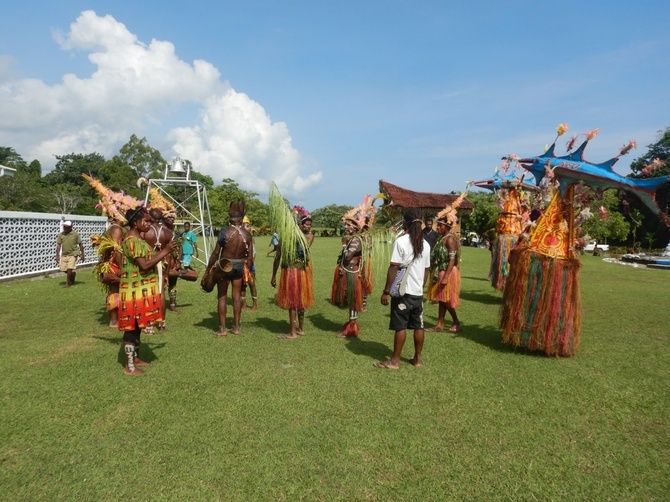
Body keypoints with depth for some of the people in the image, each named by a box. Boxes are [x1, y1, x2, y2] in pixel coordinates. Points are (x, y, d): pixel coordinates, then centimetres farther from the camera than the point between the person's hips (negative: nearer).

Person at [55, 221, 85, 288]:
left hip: (72, 254, -4)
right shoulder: (61, 235, 4)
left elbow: (80, 244, 2)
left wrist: (82, 254, 1)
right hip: (64, 254, 4)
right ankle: (73, 274, 34)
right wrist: (57, 255, -1)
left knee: (69, 269, -13)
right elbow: (58, 245, 5)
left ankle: (68, 283, 1)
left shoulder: (75, 234, -4)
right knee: (63, 269, 4)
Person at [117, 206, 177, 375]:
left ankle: (136, 358, 30)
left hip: (141, 289, 10)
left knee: (137, 326, 18)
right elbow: (144, 265, -26)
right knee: (132, 327, -2)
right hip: (135, 291, -10)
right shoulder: (132, 241, -19)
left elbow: (149, 258, 16)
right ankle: (129, 366, 7)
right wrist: (165, 251, -22)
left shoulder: (137, 239, 14)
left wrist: (163, 251, 4)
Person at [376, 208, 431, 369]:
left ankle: (395, 361, 9)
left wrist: (386, 291, -11)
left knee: (400, 327, 0)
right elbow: (426, 270, 12)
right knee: (418, 326, 12)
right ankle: (417, 358, 23)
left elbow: (393, 268, -15)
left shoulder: (401, 241, -13)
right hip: (418, 292, 6)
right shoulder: (425, 244, 6)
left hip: (403, 292, -6)